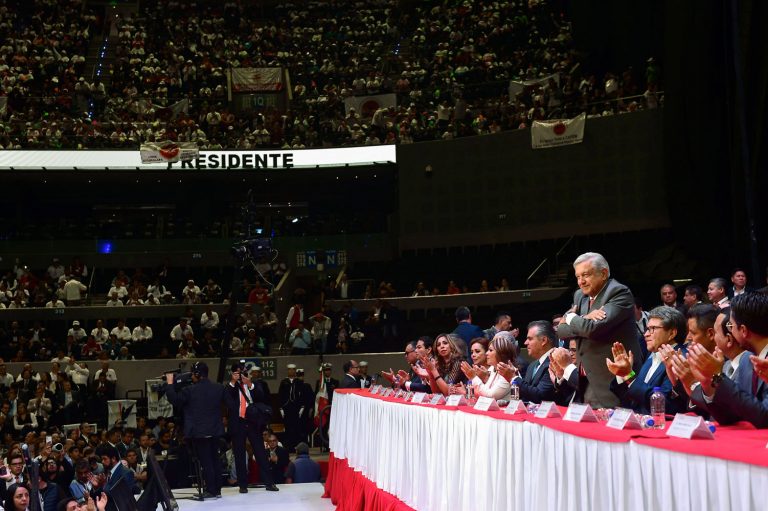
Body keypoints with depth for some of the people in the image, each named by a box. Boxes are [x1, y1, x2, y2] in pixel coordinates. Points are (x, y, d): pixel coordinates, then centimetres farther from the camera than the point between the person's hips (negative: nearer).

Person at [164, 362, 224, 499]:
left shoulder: (190, 391, -15)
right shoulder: (219, 388, -1)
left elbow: (174, 400, -7)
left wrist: (170, 383, 5)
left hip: (198, 432, -5)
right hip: (215, 431, 5)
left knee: (206, 462, -1)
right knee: (215, 459, 14)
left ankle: (211, 491, 1)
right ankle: (217, 489, 19)